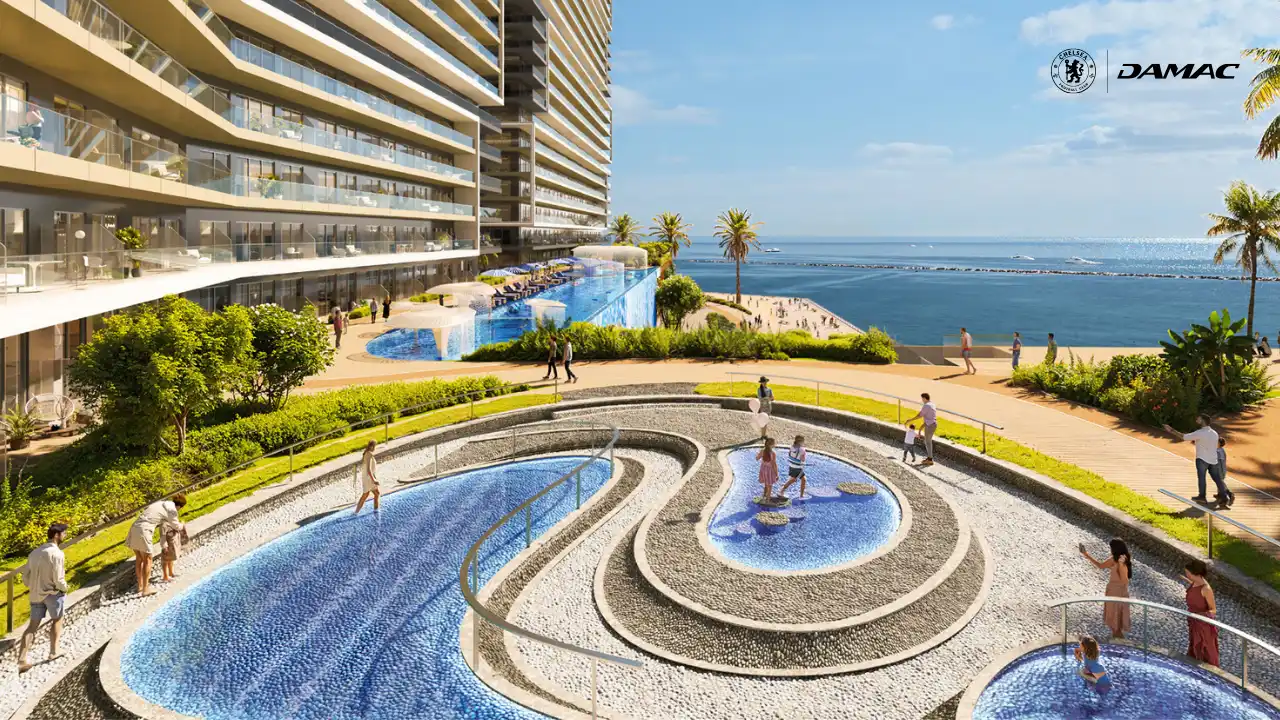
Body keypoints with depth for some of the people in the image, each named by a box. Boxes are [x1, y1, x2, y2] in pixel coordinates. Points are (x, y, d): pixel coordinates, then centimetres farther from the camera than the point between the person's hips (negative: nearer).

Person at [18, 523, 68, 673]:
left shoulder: (34, 552, 7)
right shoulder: (57, 554, -17)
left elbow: (25, 578, 10)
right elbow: (58, 580, -20)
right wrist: (64, 589, -1)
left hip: (36, 595, 6)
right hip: (53, 593, -6)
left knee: (32, 626, 7)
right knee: (57, 620, 16)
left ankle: (22, 661, 1)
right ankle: (53, 652, 23)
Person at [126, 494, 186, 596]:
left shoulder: (160, 502, 18)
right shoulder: (172, 510, -3)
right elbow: (176, 527, 10)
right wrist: (181, 524, 32)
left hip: (134, 527, 8)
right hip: (143, 531, -8)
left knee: (139, 558, 17)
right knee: (148, 559, 2)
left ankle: (140, 586, 26)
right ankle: (145, 589, 4)